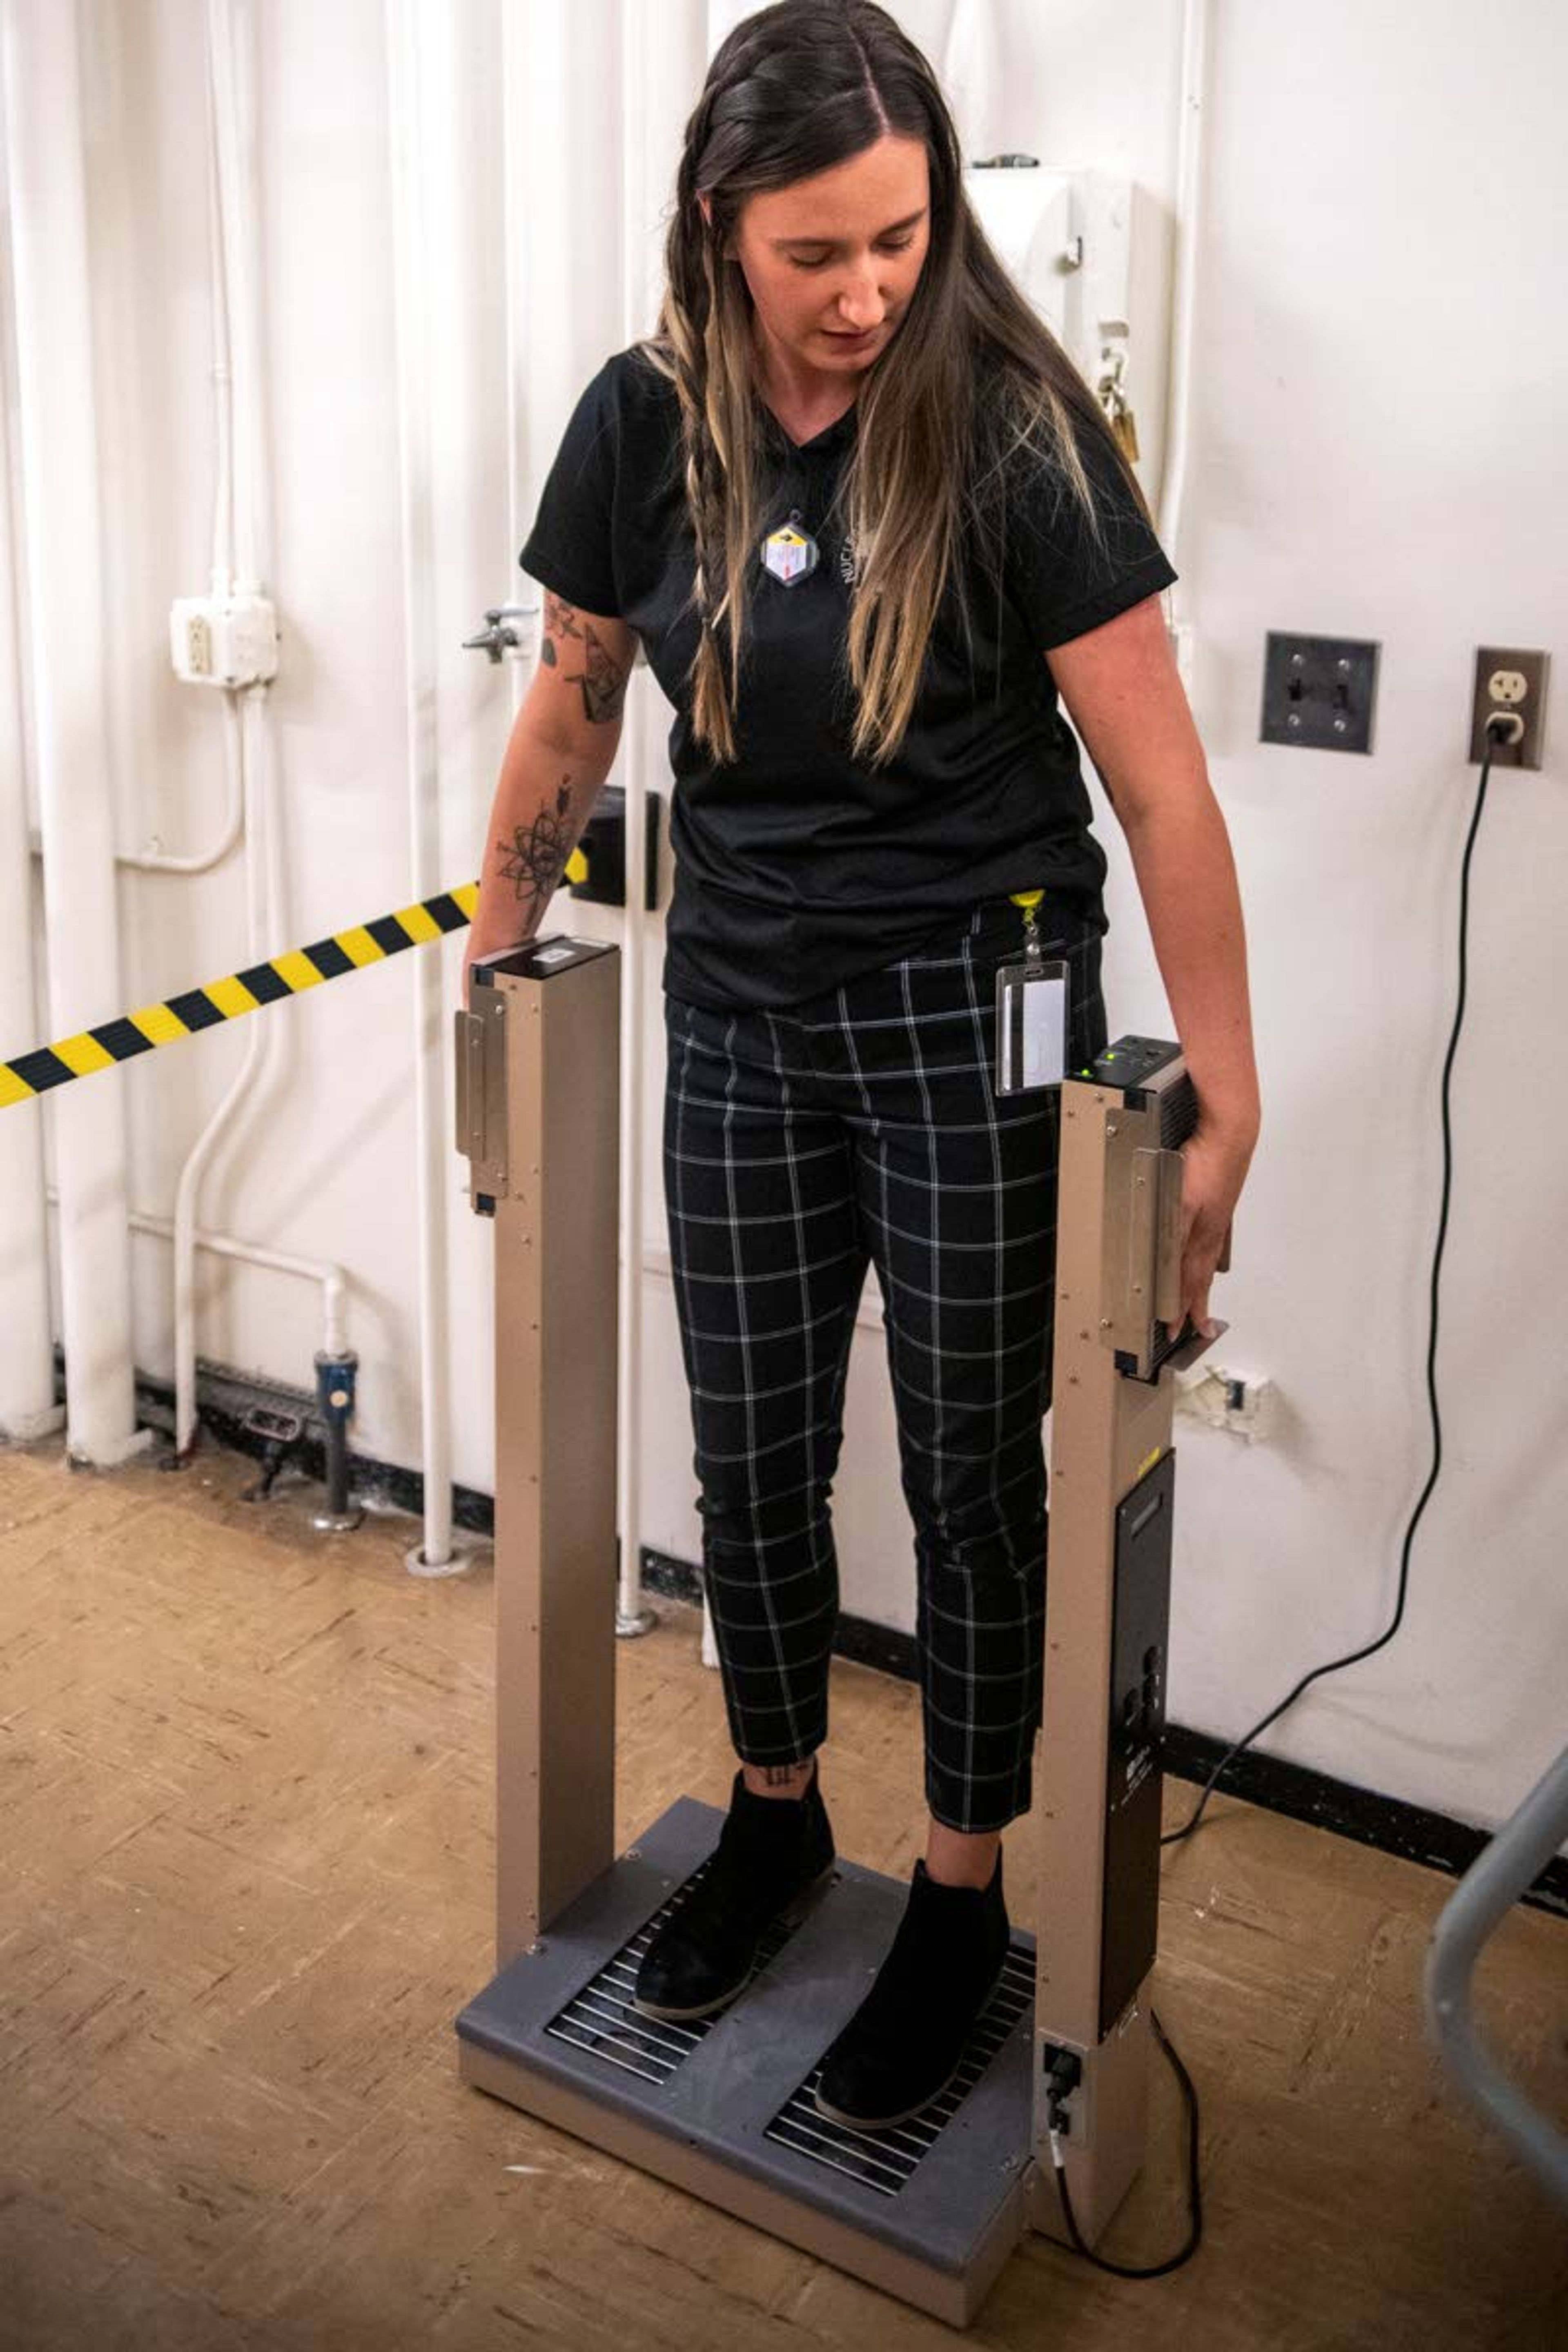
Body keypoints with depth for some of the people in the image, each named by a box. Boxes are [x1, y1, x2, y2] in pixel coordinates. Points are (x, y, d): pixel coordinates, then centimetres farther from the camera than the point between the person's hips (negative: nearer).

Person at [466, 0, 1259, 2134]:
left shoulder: (1010, 427, -15)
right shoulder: (649, 424, -3)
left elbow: (1163, 784, -15)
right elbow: (573, 710, 11)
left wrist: (1226, 1102, -17)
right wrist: (497, 960, 16)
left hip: (973, 1016, -3)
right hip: (741, 1008, 4)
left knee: (971, 1475, 7)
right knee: (751, 1458, 13)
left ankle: (965, 1896, 27)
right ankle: (775, 1815, 38)